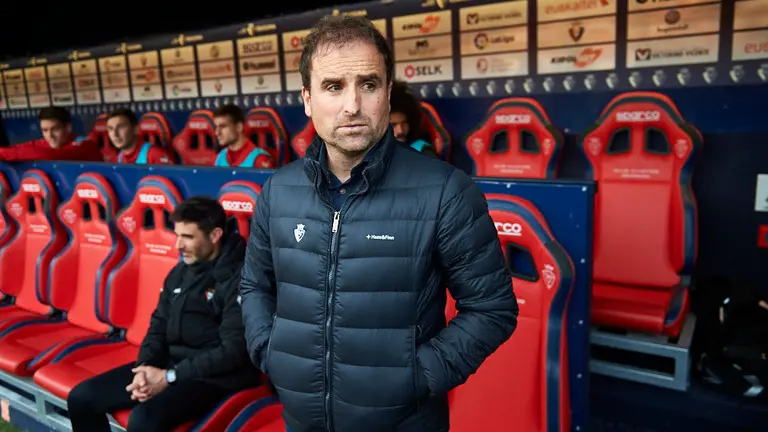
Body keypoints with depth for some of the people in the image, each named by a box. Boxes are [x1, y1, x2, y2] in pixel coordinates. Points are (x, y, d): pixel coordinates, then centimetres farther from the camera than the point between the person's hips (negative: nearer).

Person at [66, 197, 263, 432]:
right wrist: (145, 367, -5)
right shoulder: (180, 272, 11)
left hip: (214, 375, -8)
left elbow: (233, 351, -18)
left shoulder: (237, 277, -14)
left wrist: (169, 377, -16)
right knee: (81, 398, 0)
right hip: (170, 363, 8)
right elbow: (159, 327, 15)